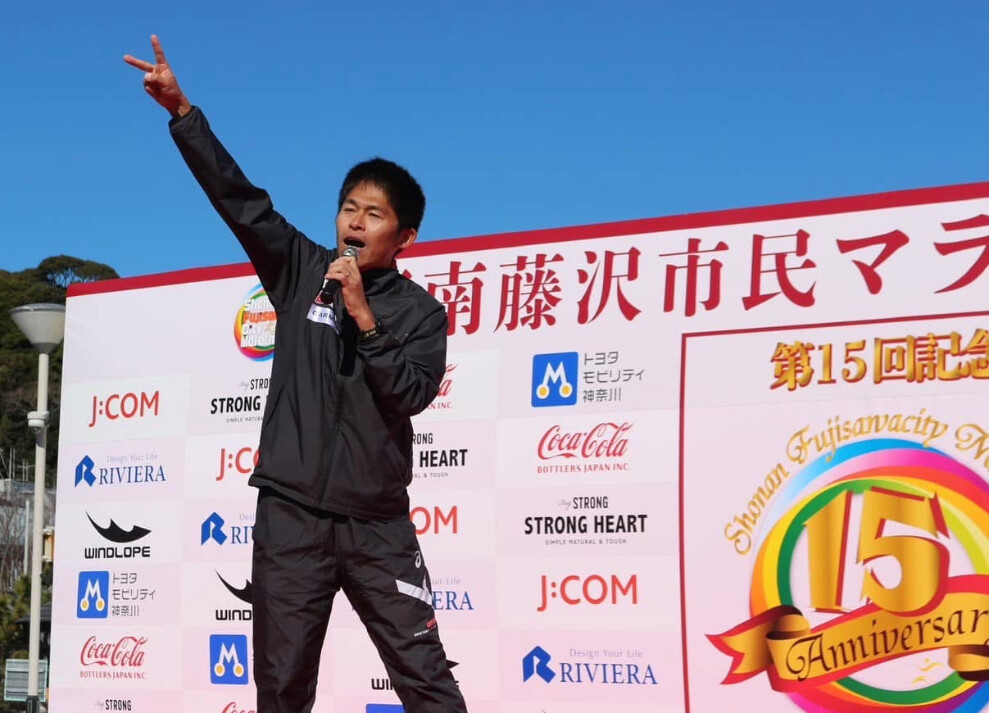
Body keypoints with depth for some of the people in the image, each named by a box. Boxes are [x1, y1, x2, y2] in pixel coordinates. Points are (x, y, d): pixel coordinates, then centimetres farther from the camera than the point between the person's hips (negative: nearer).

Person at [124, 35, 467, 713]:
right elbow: (239, 199, 0)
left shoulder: (420, 311, 4)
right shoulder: (303, 271, 8)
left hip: (376, 521, -1)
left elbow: (411, 394, -9)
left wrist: (364, 317, -14)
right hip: (292, 511, 1)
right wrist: (182, 111, -8)